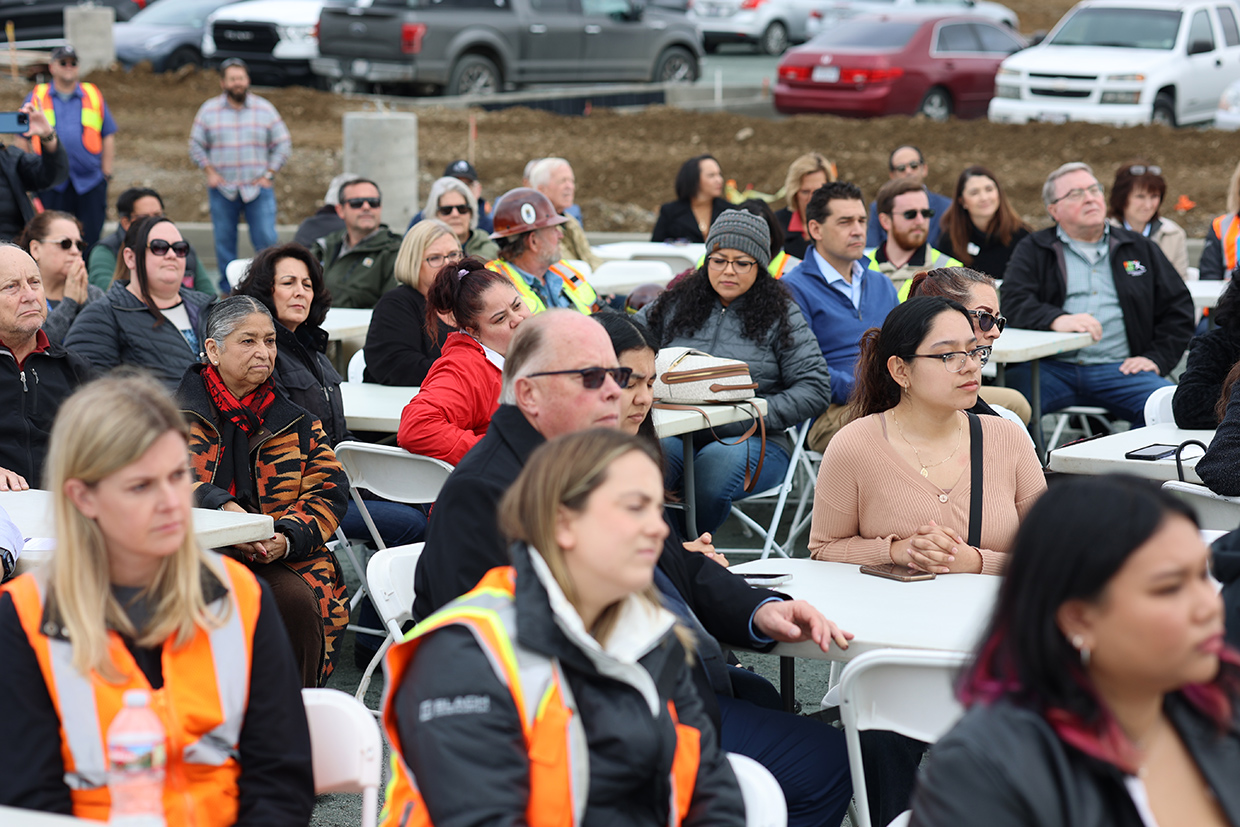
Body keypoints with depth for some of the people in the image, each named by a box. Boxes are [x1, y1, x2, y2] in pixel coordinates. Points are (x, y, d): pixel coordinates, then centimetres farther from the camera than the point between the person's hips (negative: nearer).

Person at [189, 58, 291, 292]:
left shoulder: (265, 109, 4)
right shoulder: (209, 110, 5)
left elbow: (283, 144, 7)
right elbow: (196, 146, 10)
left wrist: (269, 174, -1)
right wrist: (210, 172, -2)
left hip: (258, 188, -1)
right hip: (222, 189, 1)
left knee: (266, 239, -8)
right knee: (224, 241, 5)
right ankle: (227, 289, 14)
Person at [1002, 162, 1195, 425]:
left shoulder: (1140, 248, 21)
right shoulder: (1033, 251, 15)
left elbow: (1178, 306, 20)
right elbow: (1013, 302, -2)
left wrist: (1156, 358, 4)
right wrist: (1057, 319, -22)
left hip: (1119, 369, 2)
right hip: (1051, 367, -1)